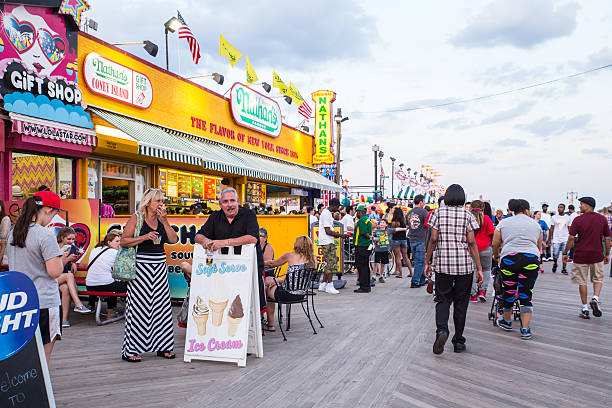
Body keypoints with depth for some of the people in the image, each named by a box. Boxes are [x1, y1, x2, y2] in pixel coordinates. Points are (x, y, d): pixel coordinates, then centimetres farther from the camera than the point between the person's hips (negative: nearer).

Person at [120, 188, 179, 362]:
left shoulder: (161, 219, 12)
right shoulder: (136, 218, -3)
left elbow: (173, 240, 3)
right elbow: (123, 241, -8)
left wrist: (164, 221, -5)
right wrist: (145, 237, -18)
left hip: (159, 267, 5)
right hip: (141, 267, -5)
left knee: (161, 306, 8)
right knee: (138, 307, -2)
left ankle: (162, 346, 19)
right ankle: (130, 350, 9)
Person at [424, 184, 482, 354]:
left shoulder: (438, 213, 0)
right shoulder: (467, 215, 0)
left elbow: (433, 239, -4)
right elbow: (471, 243, -4)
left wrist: (427, 262, 4)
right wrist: (479, 268, -1)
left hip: (442, 263, 0)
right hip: (465, 265, 1)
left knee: (443, 300, 9)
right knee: (461, 303, 11)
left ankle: (442, 329, -17)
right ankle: (458, 341, 18)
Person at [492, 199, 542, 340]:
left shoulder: (504, 223, 11)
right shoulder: (535, 224, 16)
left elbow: (495, 244, 14)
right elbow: (539, 246, 24)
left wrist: (496, 255, 32)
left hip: (509, 259, -1)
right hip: (531, 259, 1)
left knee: (508, 291, 13)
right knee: (526, 294, 6)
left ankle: (507, 321, 30)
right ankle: (525, 330, 4)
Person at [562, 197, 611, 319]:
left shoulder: (578, 220, -9)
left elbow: (571, 238, -11)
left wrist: (565, 253, -2)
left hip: (581, 256, -2)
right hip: (597, 255, 2)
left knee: (582, 282, 7)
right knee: (598, 279, 18)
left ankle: (585, 309, 10)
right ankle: (595, 298, -6)